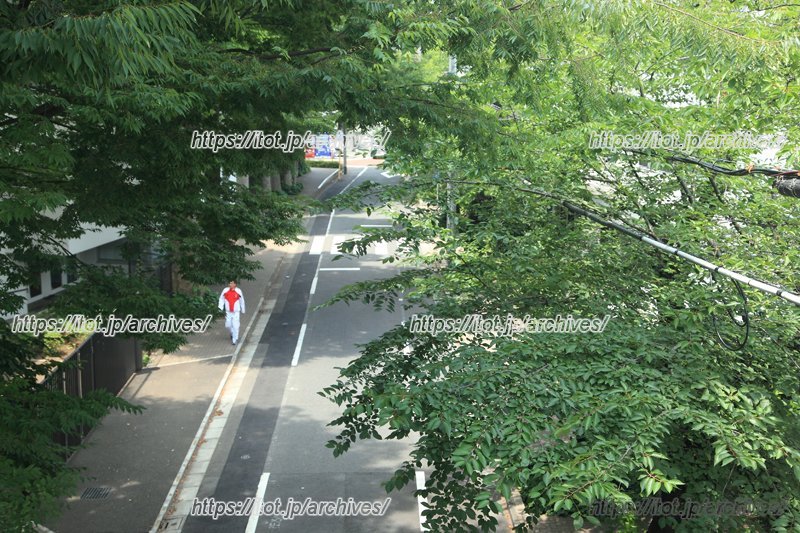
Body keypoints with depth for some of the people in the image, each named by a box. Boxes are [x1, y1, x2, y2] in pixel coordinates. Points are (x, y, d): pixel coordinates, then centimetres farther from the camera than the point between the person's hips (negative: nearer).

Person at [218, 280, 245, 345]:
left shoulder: (238, 291, -5)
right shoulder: (225, 290, -2)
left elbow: (242, 301, 7)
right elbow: (221, 299, 7)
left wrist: (242, 310, 14)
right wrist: (220, 307, -5)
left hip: (236, 312, -2)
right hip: (228, 312, 2)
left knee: (235, 326, -7)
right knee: (228, 325, 7)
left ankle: (234, 339, 2)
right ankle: (232, 333, 38)